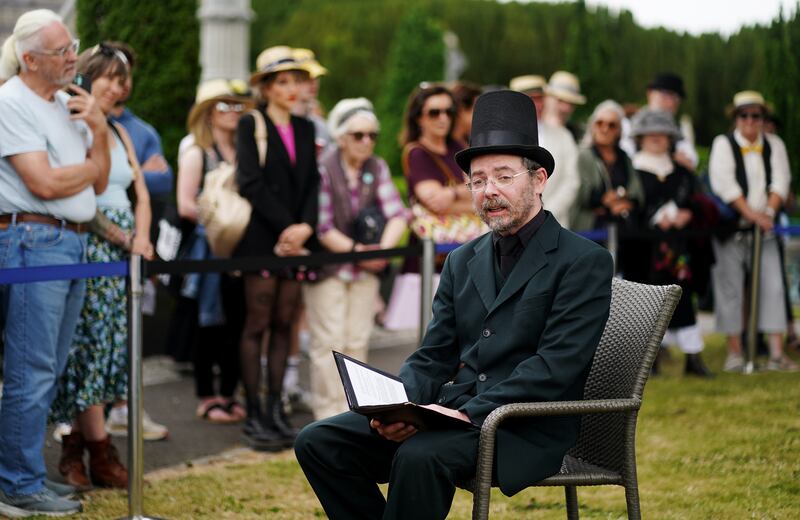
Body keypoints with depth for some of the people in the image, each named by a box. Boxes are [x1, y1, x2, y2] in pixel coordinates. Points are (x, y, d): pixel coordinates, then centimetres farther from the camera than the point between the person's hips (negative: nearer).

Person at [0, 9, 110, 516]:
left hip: (72, 245, 9)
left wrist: (99, 130, -1)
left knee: (48, 371, 13)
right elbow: (44, 183, -16)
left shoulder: (69, 103, 17)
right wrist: (94, 165, 0)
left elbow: (99, 184, 14)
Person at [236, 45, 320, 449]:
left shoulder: (305, 129, 15)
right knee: (257, 324, -4)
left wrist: (305, 226, -8)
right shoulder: (250, 126, -1)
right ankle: (254, 414, -2)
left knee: (284, 324, 5)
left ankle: (276, 409, 9)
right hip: (261, 238, -5)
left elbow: (312, 183, 9)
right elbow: (252, 184, -10)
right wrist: (285, 227, -13)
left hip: (297, 239, 5)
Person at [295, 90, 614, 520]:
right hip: (450, 412, 7)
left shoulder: (584, 262, -4)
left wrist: (468, 413, -23)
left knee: (419, 457, -35)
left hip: (526, 429, -7)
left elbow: (556, 367, -14)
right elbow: (432, 358, 15)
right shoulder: (462, 262, 18)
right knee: (318, 442, -9)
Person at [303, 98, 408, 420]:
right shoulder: (323, 170, -11)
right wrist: (356, 250, -16)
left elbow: (397, 214, -1)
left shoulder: (377, 169, 6)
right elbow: (322, 228, -14)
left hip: (366, 270, 5)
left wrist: (384, 247, -18)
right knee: (329, 342, -6)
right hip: (327, 267, -5)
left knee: (357, 342, 8)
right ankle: (328, 413, -1)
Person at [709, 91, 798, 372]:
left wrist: (769, 213, -14)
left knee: (772, 285, -4)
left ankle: (776, 354, -3)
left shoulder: (775, 145, 11)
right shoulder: (723, 144, -1)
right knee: (730, 287, -3)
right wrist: (751, 214, -17)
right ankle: (735, 353, 4)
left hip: (763, 227, 3)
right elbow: (724, 184, -12)